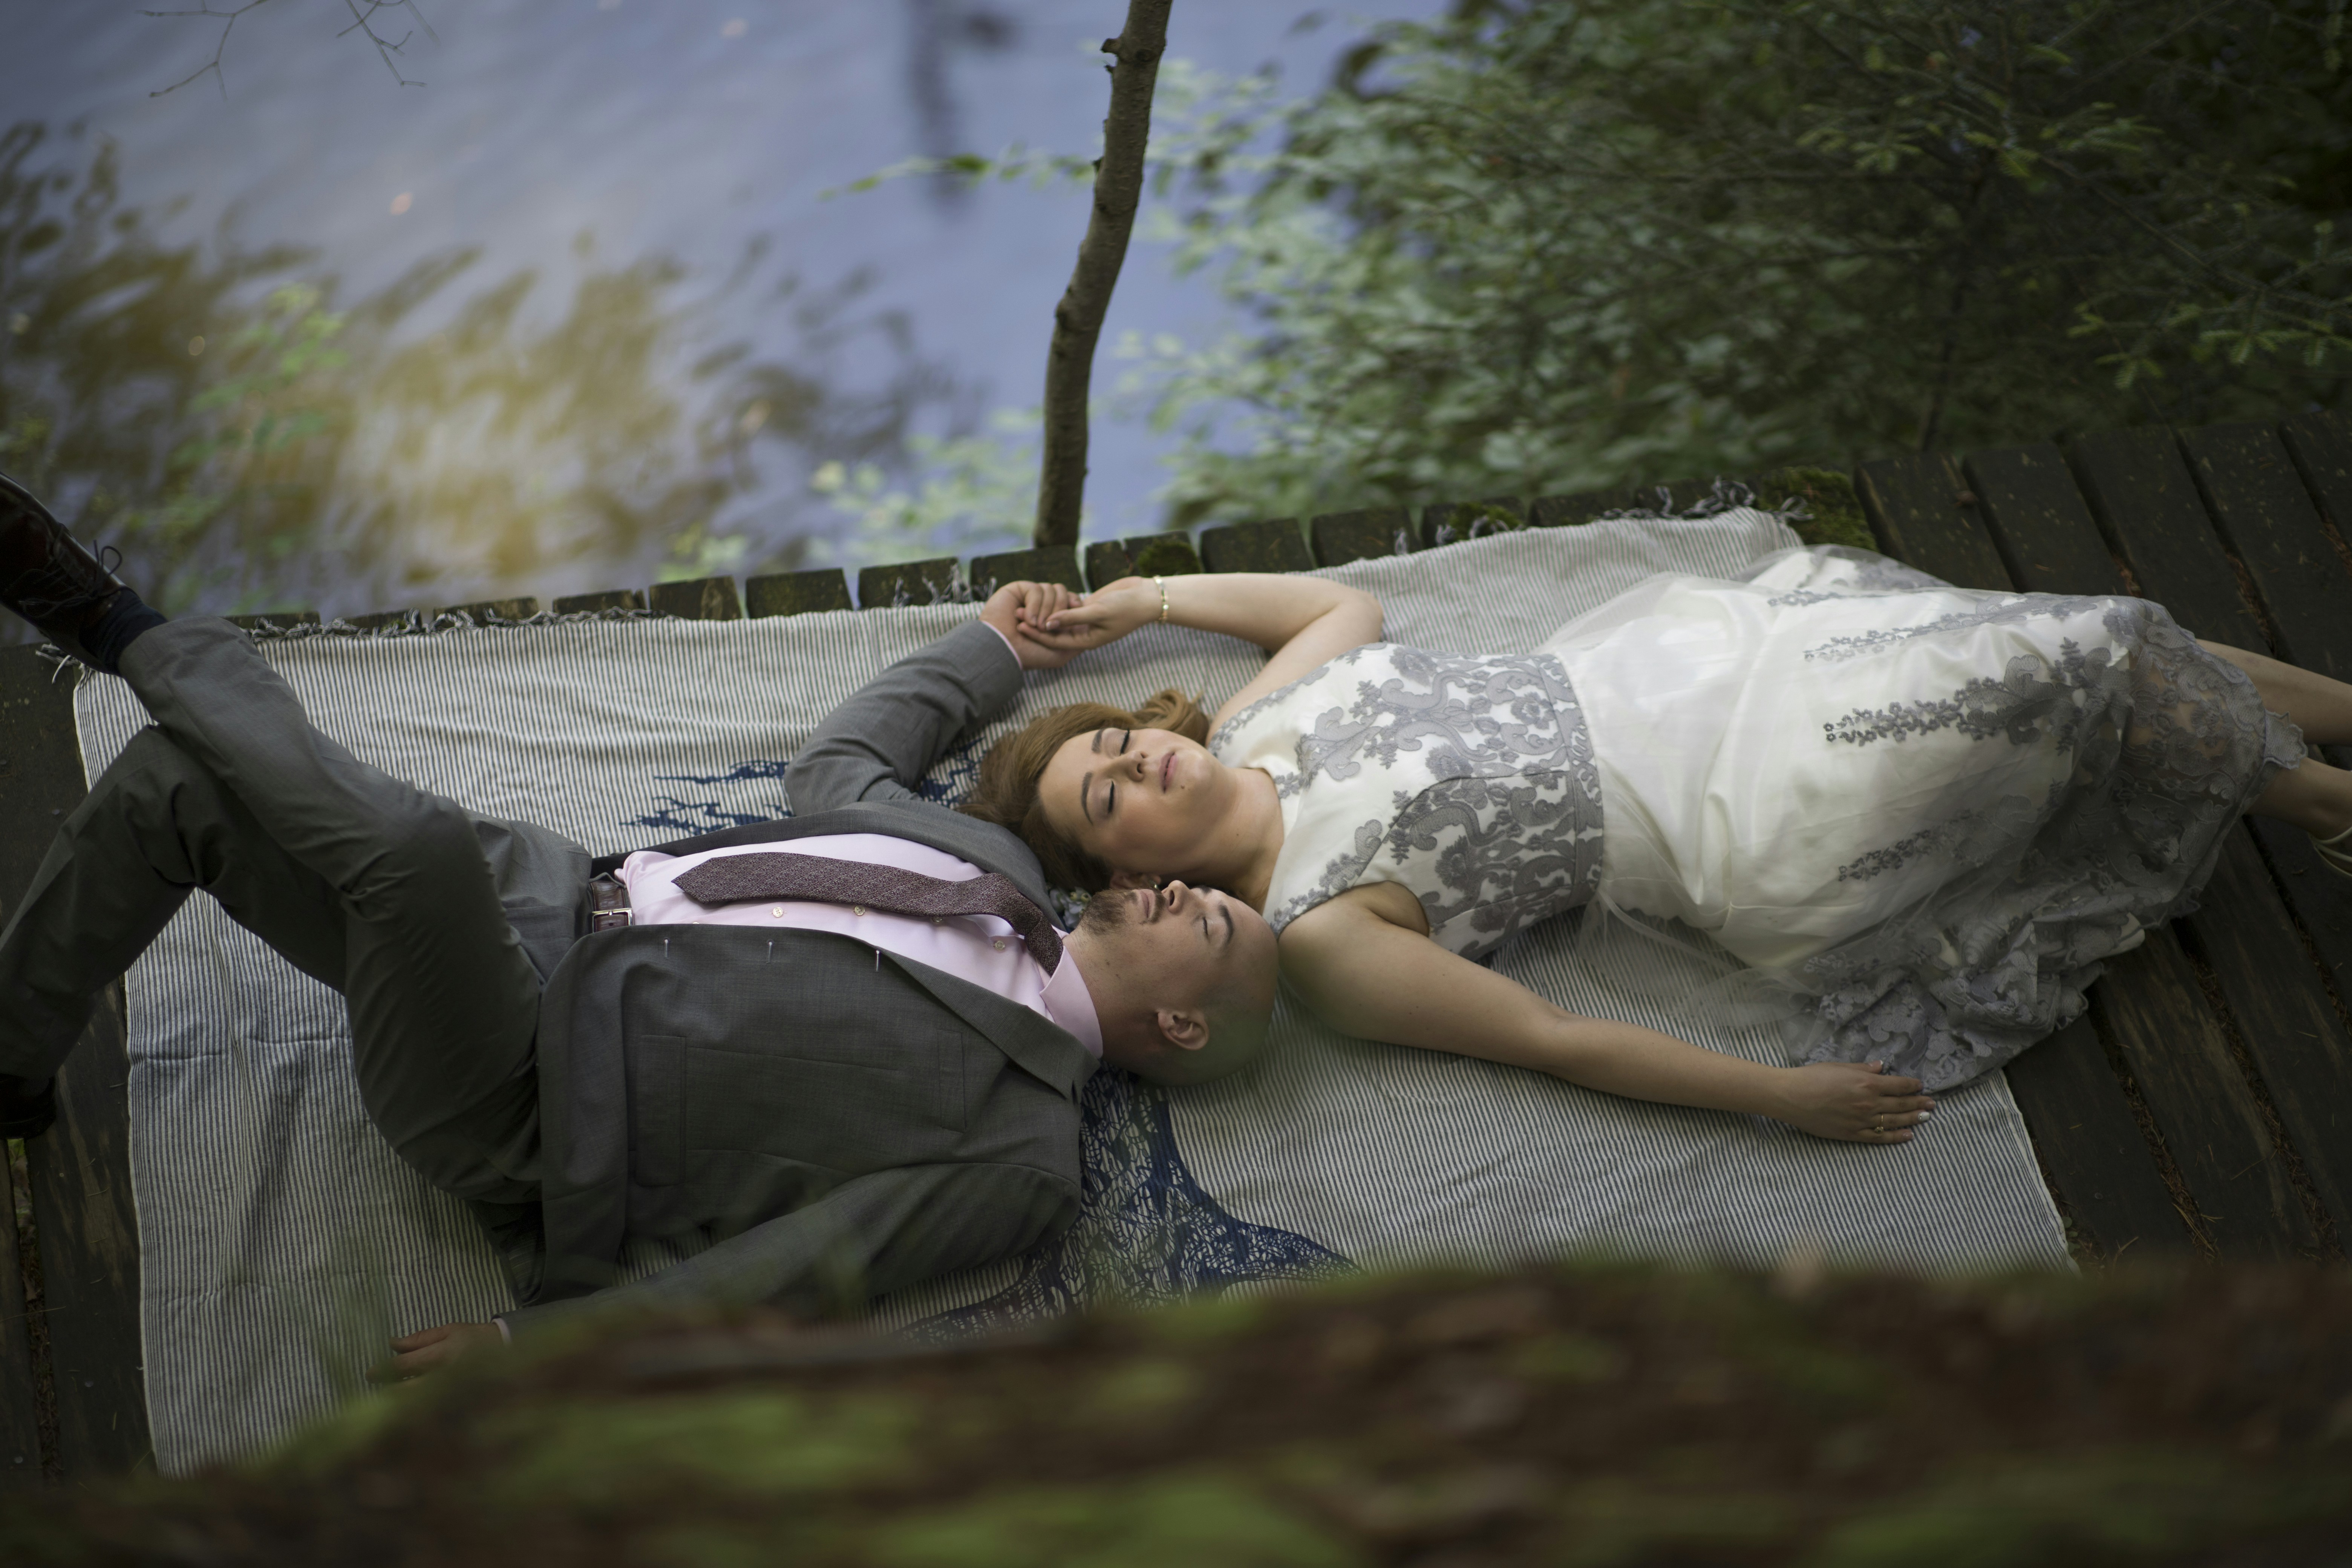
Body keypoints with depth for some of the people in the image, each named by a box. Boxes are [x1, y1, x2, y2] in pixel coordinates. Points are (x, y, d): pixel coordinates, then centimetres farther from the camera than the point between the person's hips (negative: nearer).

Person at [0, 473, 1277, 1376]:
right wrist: (990, 652, 32)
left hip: (505, 1109, -8)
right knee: (171, 788, -7)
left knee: (417, 841, -37)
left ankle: (142, 640, -9)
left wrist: (530, 1341, -17)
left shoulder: (1024, 1158, -10)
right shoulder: (997, 864, 11)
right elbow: (836, 763, 28)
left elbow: (775, 1280, -14)